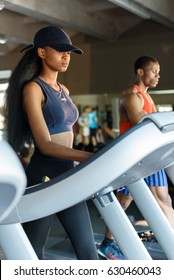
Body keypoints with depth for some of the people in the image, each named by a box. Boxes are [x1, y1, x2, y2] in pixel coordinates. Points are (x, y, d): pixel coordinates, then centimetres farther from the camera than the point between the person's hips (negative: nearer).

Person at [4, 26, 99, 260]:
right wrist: (92, 158, -27)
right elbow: (45, 144, -19)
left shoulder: (64, 91, 14)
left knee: (87, 248, 8)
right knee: (32, 251, 8)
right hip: (43, 177, -7)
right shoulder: (32, 88, -10)